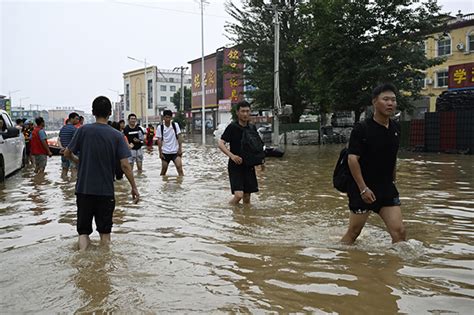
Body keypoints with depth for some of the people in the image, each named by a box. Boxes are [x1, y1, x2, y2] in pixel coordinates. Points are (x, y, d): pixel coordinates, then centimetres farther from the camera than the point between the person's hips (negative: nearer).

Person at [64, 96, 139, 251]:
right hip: (106, 191, 0)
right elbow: (125, 165, -10)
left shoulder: (83, 130, -5)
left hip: (84, 189, 0)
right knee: (105, 231, 15)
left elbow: (67, 153, 2)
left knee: (83, 231, 7)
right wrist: (134, 188, -1)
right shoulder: (116, 135, -6)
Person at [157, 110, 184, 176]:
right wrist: (160, 153, -6)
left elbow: (179, 137, -3)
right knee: (163, 171, 8)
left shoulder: (175, 125, -3)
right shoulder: (160, 127, -4)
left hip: (175, 151, 0)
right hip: (165, 152, 0)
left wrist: (180, 149, -8)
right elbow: (159, 140, -3)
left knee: (179, 168, -14)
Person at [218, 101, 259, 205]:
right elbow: (221, 144, -14)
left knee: (247, 197, 8)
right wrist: (232, 156, -27)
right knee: (238, 195, -16)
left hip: (248, 166, 5)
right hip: (235, 166, -5)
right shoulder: (232, 127, -8)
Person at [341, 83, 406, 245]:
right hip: (362, 189, -5)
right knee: (353, 233, 6)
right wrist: (363, 188, -22)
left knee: (399, 231, -2)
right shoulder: (361, 129, -14)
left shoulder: (395, 128, 7)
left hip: (387, 189, 5)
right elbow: (352, 159, -18)